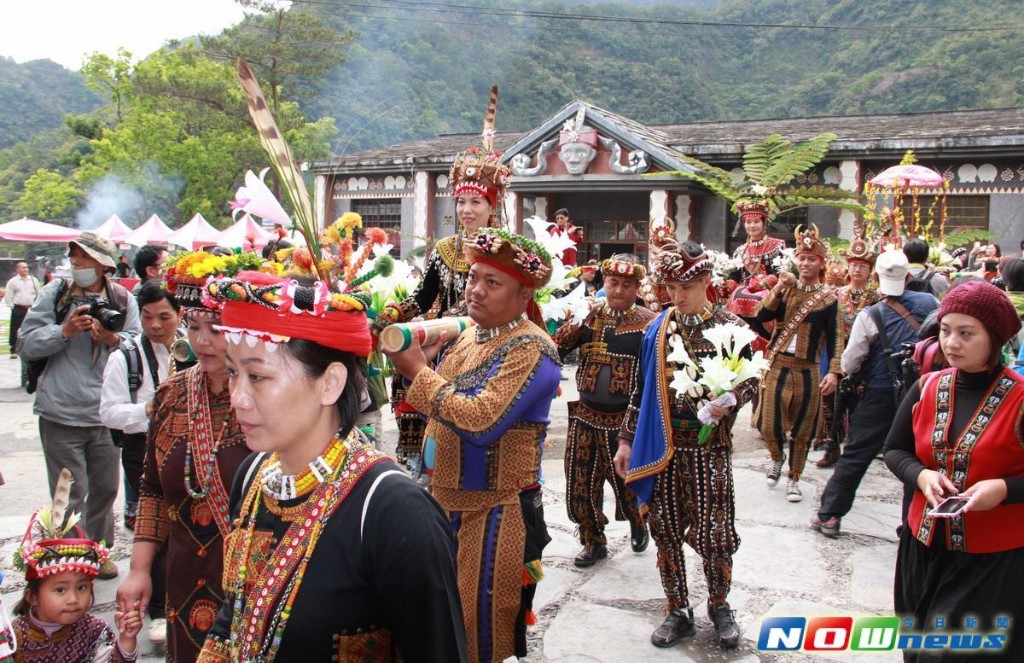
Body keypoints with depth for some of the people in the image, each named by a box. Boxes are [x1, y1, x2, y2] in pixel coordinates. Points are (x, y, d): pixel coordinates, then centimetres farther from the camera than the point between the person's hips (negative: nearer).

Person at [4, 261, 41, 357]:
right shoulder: (13, 281, -1)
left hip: (31, 309, 2)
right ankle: (13, 351, 7)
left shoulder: (34, 280, 7)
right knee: (15, 330, -1)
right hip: (18, 309, -2)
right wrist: (12, 307, -5)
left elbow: (39, 294, 11)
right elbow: (8, 296, 1)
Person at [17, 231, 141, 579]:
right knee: (69, 496, 3)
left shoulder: (123, 300, 3)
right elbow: (26, 345, -4)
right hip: (62, 414, -2)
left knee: (105, 489, 16)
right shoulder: (55, 294, 0)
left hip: (106, 414, 2)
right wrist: (64, 331, -17)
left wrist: (113, 339, -20)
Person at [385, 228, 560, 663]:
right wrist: (412, 362, -6)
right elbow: (441, 410, 12)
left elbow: (481, 422, -28)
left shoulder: (531, 348, -18)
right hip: (447, 502, 8)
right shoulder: (467, 337, 8)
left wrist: (418, 371, -21)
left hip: (496, 511, -8)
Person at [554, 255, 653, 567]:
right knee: (581, 482, 8)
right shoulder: (589, 315, 4)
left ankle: (638, 524, 40)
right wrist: (571, 326, -15)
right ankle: (593, 541, 28)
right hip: (586, 416, 3)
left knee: (629, 481, 8)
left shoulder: (648, 322, -7)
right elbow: (556, 350, 0)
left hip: (626, 420, -3)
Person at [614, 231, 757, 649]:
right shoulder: (657, 329, 5)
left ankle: (719, 606, 27)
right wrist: (627, 440, 9)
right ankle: (678, 611, 26)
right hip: (661, 446, 3)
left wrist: (729, 401, -21)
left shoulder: (730, 327, -3)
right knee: (666, 533, 9)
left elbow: (750, 380, 1)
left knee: (713, 534, 2)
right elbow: (641, 389, 9)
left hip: (709, 448, -3)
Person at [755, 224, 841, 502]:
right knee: (769, 425, 1)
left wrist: (833, 372, -14)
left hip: (807, 371, -1)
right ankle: (777, 458, 33)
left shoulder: (828, 298, -1)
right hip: (777, 366, 2)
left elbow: (834, 338, -4)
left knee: (801, 429, 7)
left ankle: (794, 480, 24)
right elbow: (762, 316, -7)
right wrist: (778, 288, -17)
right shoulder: (785, 288, 6)